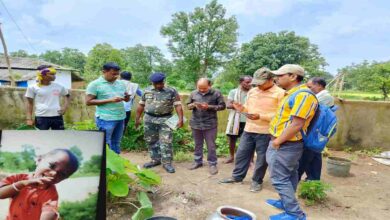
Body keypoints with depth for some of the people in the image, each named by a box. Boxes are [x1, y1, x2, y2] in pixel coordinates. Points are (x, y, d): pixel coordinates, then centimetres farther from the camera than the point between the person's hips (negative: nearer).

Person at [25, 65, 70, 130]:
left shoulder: (59, 87, 7)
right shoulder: (33, 88, 0)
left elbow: (67, 96, 22)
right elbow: (30, 103, 5)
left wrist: (65, 107, 7)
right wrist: (29, 118, -1)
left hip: (57, 116, 3)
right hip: (41, 117, -3)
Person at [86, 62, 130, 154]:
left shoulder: (121, 84, 9)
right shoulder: (95, 84, -6)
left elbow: (127, 99, 17)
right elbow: (88, 101, -11)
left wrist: (127, 97, -9)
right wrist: (110, 100, -18)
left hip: (120, 118, 6)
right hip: (106, 119, -5)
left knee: (116, 143, 14)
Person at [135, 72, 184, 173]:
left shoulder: (172, 91, -5)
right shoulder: (147, 91, 6)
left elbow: (178, 105, -8)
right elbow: (141, 105, 12)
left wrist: (180, 119, -16)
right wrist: (137, 118, 12)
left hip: (165, 119, -3)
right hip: (149, 119, 4)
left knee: (166, 142, -4)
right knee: (151, 141, 11)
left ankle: (167, 163, 7)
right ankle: (155, 160, 26)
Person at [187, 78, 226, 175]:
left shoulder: (216, 93, -6)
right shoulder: (193, 93, 4)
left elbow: (222, 106, -5)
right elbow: (188, 105, 12)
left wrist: (209, 107, -17)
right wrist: (193, 105, -12)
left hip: (210, 124, -3)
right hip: (196, 124, 3)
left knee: (211, 145, 3)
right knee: (198, 144, 15)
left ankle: (212, 164, 16)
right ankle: (198, 161, 30)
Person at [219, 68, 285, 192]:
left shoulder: (280, 93, -10)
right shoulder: (252, 91, 10)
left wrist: (260, 116, -24)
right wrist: (242, 108, -7)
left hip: (266, 132, -5)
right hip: (249, 129, 6)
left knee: (262, 158, 7)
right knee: (242, 153, 13)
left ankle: (257, 181, 25)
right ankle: (237, 177, 29)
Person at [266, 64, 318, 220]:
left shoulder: (303, 95, -21)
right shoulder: (292, 93, 12)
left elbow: (296, 125, -26)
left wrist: (277, 141, -19)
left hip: (284, 145, -10)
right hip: (284, 143, 10)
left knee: (279, 179, -3)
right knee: (289, 176, 20)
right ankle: (286, 202, 35)